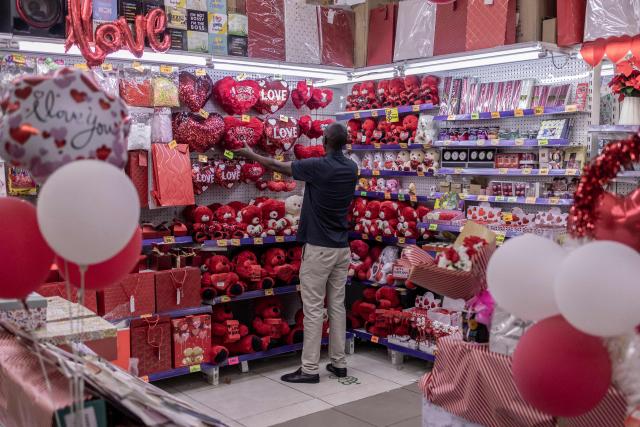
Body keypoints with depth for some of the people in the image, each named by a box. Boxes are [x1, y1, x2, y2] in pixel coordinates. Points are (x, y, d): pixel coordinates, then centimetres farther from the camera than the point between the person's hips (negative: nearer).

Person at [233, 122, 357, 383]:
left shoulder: (318, 166, -14)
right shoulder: (351, 168, 4)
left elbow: (277, 166, -3)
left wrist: (251, 155, 14)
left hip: (318, 248, -6)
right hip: (342, 247, 6)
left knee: (313, 309, -2)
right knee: (337, 305, 12)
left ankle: (309, 369, 3)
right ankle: (339, 363, 18)